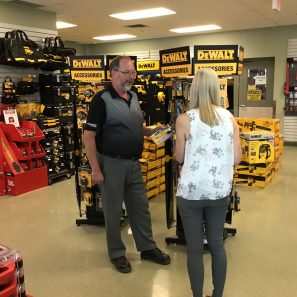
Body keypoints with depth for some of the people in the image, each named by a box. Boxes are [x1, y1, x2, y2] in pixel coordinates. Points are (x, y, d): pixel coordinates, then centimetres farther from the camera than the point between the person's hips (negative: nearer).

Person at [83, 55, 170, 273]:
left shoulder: (134, 97, 9)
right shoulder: (102, 99, -13)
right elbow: (89, 136, -15)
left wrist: (152, 131, 2)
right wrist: (95, 169, -18)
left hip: (134, 163, 7)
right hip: (112, 164, -7)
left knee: (141, 208, 15)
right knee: (113, 211, 8)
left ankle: (148, 248, 31)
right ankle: (117, 253, 26)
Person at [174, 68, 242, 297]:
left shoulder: (184, 119, -10)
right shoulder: (230, 118, -1)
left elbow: (180, 158, -1)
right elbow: (237, 158, 1)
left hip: (191, 192, -3)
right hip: (220, 191, 4)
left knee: (195, 248, 10)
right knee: (217, 244, 18)